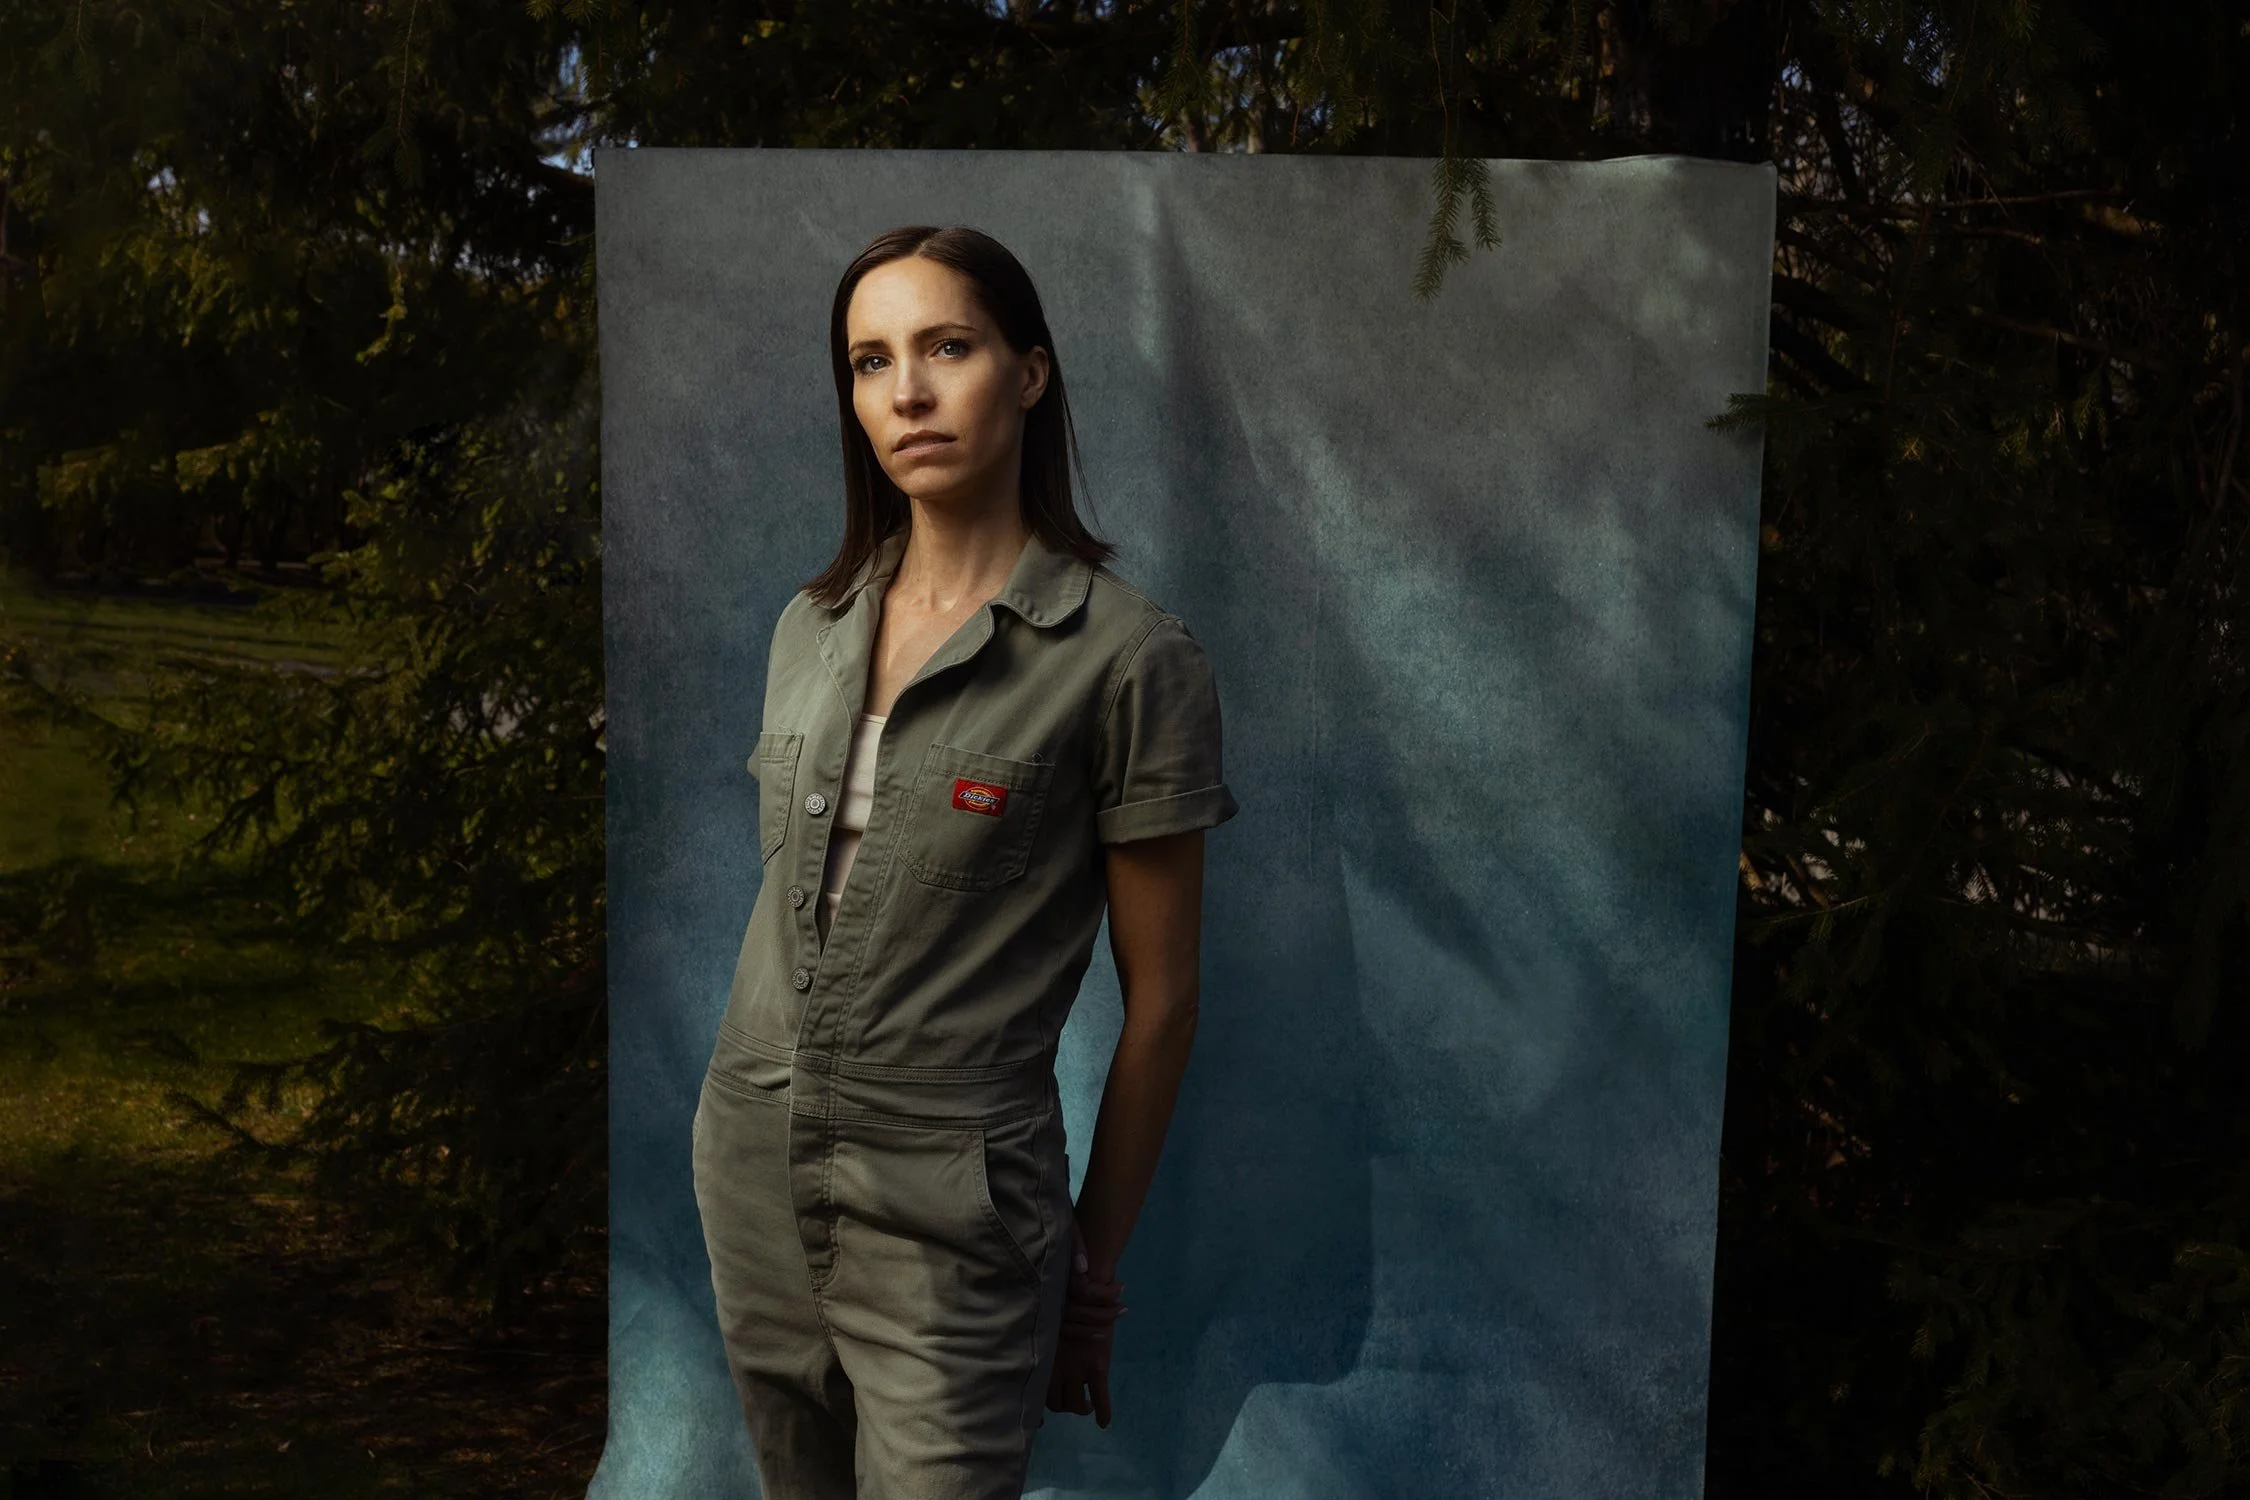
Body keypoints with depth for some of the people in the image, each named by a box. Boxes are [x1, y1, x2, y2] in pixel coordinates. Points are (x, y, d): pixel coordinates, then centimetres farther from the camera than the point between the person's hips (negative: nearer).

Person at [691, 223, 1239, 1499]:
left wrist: (1099, 1266, -2)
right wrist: (751, 1117, 17)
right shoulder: (813, 626, 5)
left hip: (947, 1215, -5)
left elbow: (1161, 996, -8)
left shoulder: (1128, 657, -13)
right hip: (750, 1171, 6)